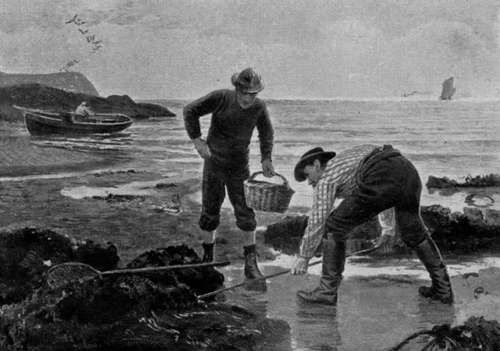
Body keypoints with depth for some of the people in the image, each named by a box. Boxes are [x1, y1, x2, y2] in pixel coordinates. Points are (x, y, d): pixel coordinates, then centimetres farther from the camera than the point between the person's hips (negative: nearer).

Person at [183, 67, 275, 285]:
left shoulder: (259, 107, -9)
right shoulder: (220, 98, -18)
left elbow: (266, 132, 9)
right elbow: (190, 111, -13)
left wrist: (266, 158, -2)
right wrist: (197, 140, -22)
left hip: (239, 168, 1)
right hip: (214, 164, -1)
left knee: (246, 214, -4)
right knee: (210, 213, 7)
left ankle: (250, 264, 2)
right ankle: (207, 258, 25)